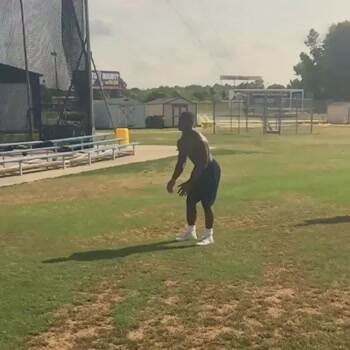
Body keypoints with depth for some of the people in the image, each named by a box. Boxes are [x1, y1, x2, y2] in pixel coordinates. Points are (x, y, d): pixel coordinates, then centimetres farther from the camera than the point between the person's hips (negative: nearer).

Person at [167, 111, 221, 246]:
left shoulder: (199, 140, -28)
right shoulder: (183, 141, 0)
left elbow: (204, 163, -30)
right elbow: (181, 162, 11)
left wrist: (189, 183, -30)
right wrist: (173, 179, 9)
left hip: (211, 171, -9)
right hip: (199, 170, 9)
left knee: (206, 204, -5)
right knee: (190, 201, 10)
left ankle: (209, 236, 8)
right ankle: (191, 232, 23)